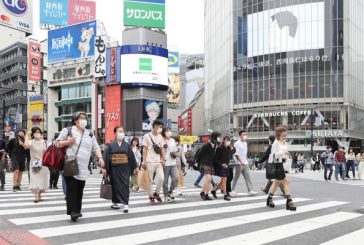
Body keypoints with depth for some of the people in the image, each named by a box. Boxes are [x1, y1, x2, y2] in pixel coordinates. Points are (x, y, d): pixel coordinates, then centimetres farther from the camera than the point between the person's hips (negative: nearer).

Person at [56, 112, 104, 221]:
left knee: (80, 190, 6)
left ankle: (77, 211, 14)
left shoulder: (90, 134, 18)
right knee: (72, 189, -9)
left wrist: (100, 157, -4)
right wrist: (67, 142, -13)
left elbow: (96, 147, 14)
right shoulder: (68, 131, 4)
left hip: (83, 168, 5)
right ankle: (73, 211, -9)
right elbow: (57, 144, 5)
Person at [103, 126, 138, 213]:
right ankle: (115, 202, 23)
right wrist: (104, 168, -8)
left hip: (125, 168, 1)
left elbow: (132, 156, 8)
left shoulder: (127, 145, 5)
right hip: (114, 168, -1)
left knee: (125, 185, -5)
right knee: (115, 186, 8)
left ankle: (125, 204, -5)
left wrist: (135, 167, 9)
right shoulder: (111, 145, -1)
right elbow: (106, 157, -3)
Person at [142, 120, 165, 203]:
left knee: (161, 178, -5)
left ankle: (156, 193, 15)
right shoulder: (147, 136, -2)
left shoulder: (160, 137, 12)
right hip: (150, 162, -4)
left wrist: (163, 159, 5)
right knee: (150, 180, 1)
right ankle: (151, 196, 12)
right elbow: (144, 149, -3)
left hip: (158, 162, 4)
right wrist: (144, 161, -7)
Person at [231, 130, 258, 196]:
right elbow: (236, 154, -15)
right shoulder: (237, 143, -9)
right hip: (239, 164, -7)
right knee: (236, 178, 2)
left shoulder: (245, 143, 14)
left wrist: (246, 160, 14)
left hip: (245, 163, 7)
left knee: (248, 177, 0)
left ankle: (250, 191, -3)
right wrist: (241, 161, -22)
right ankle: (232, 190, 13)